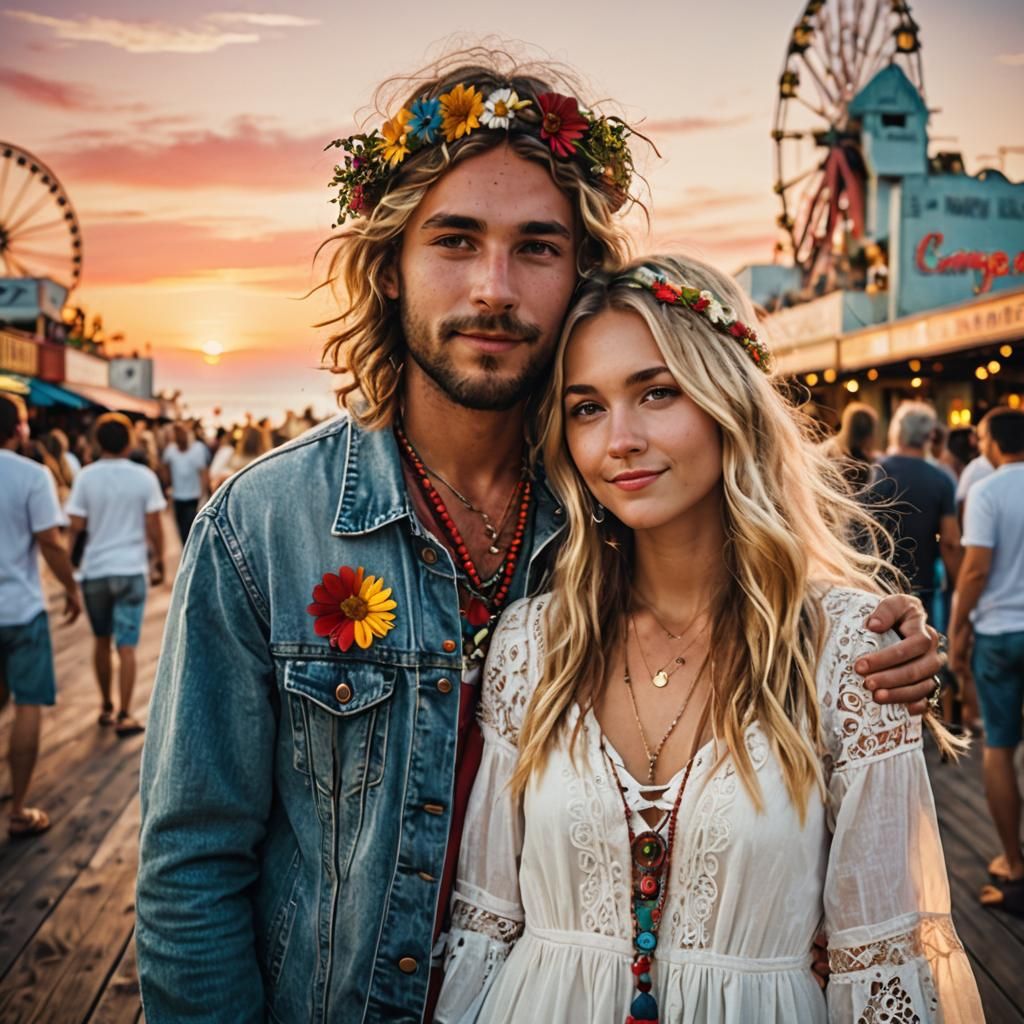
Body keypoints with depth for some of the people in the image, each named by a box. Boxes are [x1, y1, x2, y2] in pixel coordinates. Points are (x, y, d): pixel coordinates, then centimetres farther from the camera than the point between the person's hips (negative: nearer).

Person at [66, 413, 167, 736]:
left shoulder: (85, 477, -4)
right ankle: (124, 716, 1)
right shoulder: (144, 477, -6)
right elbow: (154, 528, -5)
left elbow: (76, 526, -5)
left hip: (95, 569, 2)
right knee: (126, 646, 1)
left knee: (101, 641, 17)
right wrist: (160, 562, 7)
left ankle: (106, 707, 28)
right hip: (131, 570, -2)